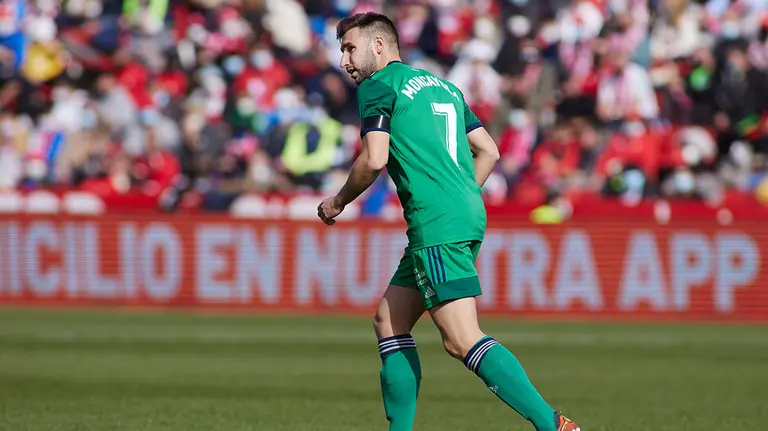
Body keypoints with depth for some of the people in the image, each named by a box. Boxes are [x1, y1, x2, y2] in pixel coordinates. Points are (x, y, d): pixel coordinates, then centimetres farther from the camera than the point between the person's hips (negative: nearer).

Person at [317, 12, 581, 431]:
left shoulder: (377, 86, -1)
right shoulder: (443, 86, 23)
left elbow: (374, 160, -13)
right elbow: (488, 151, 20)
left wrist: (337, 202, 2)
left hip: (436, 224, -10)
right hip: (468, 216, 10)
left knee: (462, 340, -15)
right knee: (388, 322, 16)